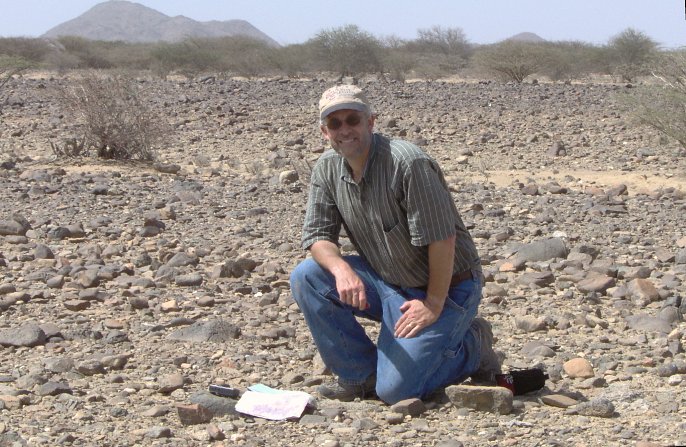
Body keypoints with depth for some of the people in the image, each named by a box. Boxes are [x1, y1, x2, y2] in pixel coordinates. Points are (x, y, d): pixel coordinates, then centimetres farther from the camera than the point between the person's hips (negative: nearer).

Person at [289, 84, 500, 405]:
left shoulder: (408, 163, -26)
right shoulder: (327, 169, -3)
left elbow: (441, 238, -24)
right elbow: (317, 234, -3)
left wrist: (433, 305, -20)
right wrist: (341, 268, -24)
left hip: (447, 288, -7)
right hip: (388, 283, 7)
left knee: (395, 390, -17)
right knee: (306, 279, -13)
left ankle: (471, 347, 11)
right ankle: (361, 376, 1)